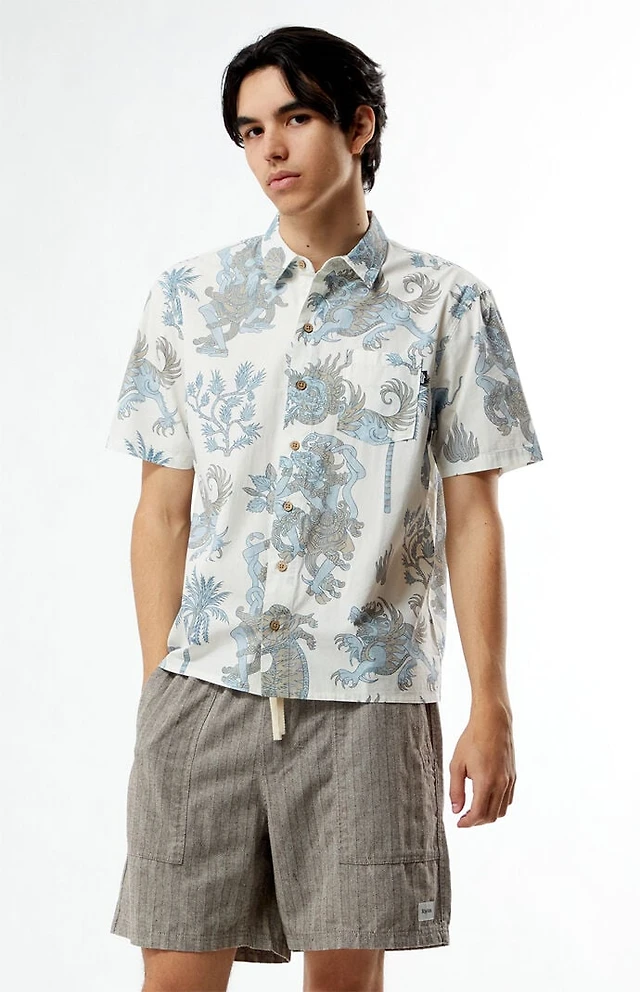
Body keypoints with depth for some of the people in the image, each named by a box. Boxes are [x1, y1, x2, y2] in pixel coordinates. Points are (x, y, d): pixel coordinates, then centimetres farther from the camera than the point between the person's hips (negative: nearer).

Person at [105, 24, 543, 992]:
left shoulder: (446, 305, 4)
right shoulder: (187, 298, 9)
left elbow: (473, 519, 3)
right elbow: (163, 512, 9)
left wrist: (491, 709, 0)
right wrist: (158, 690, 4)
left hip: (366, 697, -1)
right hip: (204, 693, 2)